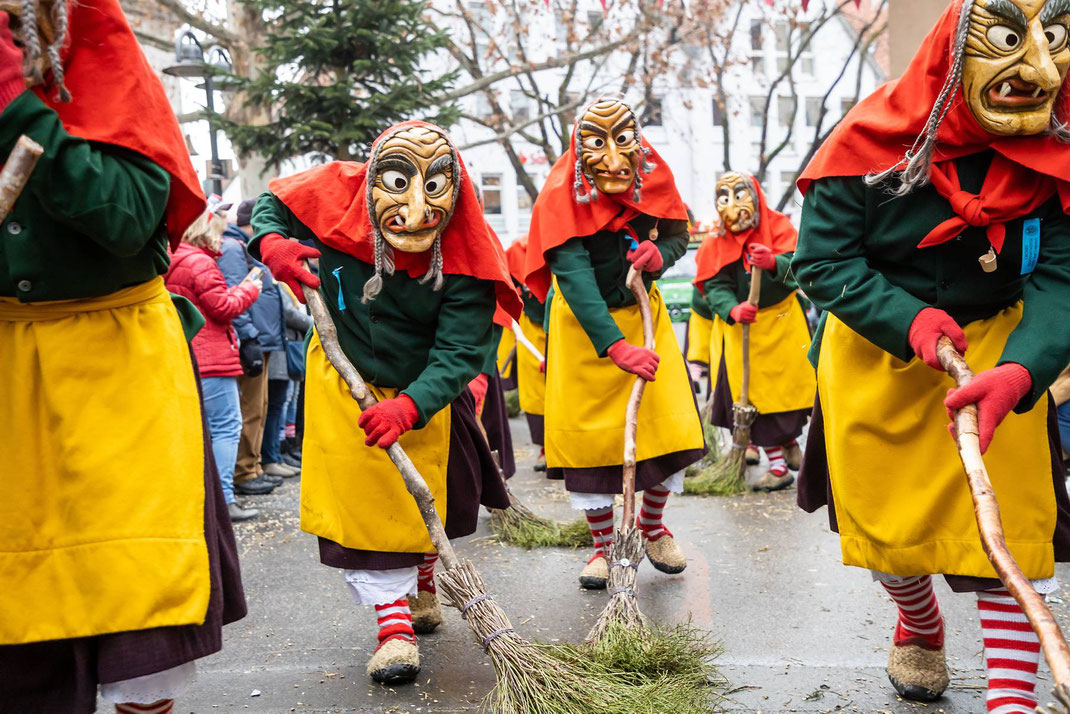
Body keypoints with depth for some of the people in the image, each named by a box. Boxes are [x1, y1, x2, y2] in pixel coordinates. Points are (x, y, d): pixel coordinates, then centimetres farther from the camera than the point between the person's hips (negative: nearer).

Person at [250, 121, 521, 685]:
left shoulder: (465, 258, -28)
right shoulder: (339, 194, -22)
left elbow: (459, 354, -31)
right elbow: (271, 203, -2)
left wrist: (409, 406, -47)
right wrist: (272, 243, -25)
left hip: (425, 387, 0)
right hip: (346, 375, 1)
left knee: (428, 497, 14)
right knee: (361, 497, -6)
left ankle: (421, 587, 45)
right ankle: (394, 622, 4)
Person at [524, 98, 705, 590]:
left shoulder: (653, 183, -10)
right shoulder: (562, 200, -23)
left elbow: (679, 234, 5)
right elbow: (575, 277, -34)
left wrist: (660, 254, -21)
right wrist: (616, 347, -46)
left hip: (641, 312, 3)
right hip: (583, 324, -3)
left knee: (670, 423, -1)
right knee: (586, 433, -1)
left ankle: (652, 526, 24)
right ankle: (603, 545, 18)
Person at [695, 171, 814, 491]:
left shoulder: (778, 228, -6)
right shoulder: (715, 245, -3)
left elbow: (798, 266, -20)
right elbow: (714, 287, -13)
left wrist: (774, 263, -43)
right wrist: (732, 310, -33)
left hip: (782, 322, -1)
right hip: (741, 328, 1)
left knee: (788, 387, 6)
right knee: (756, 395, 4)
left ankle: (790, 441, 30)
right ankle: (778, 464, 17)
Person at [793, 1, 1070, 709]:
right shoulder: (875, 140, -18)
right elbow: (821, 260, -16)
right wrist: (910, 321, -30)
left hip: (998, 354, 1)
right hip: (877, 354, -1)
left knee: (1012, 523, -6)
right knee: (889, 519, 10)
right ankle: (921, 628, 43)